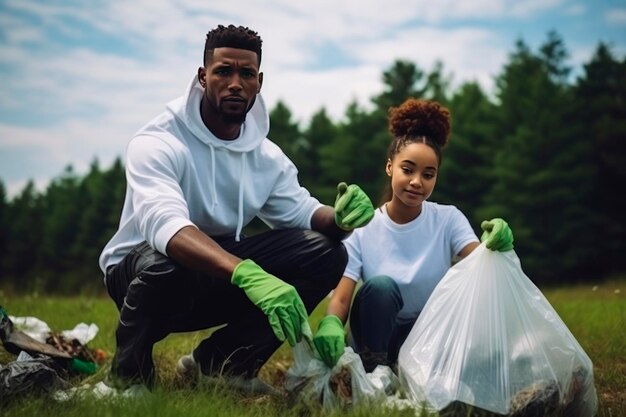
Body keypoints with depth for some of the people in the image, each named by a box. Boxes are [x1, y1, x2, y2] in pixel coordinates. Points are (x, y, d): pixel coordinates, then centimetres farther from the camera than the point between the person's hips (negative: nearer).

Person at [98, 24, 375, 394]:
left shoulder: (267, 156, -1)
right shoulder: (157, 143, -22)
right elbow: (165, 225, -39)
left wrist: (339, 217, -29)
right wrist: (248, 274, -55)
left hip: (220, 277, 6)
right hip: (138, 272, -5)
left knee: (325, 252, -13)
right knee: (165, 261, -41)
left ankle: (220, 363, -4)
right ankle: (129, 374, -10)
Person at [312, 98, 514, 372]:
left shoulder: (449, 219, -7)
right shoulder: (363, 229, -10)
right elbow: (340, 297, -19)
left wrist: (494, 246, -48)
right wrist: (330, 323, -43)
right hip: (377, 336, -1)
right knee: (380, 286, -32)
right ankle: (373, 372, -16)